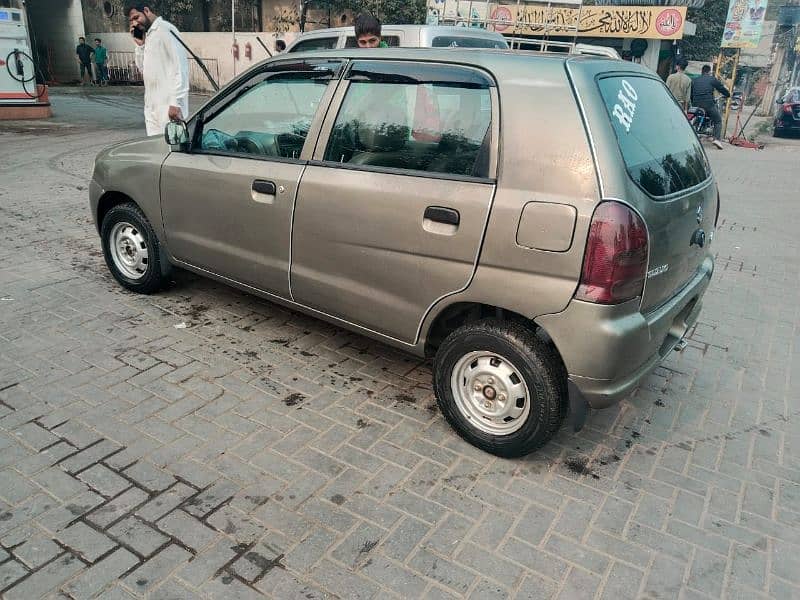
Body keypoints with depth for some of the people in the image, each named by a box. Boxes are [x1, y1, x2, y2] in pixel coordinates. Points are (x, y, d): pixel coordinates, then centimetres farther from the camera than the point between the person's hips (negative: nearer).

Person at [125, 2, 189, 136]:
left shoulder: (165, 29, -7)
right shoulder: (148, 35, 19)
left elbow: (180, 66, -15)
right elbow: (143, 68, 22)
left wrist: (175, 102, -22)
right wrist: (140, 44, 7)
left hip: (168, 106, -8)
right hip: (152, 106, 9)